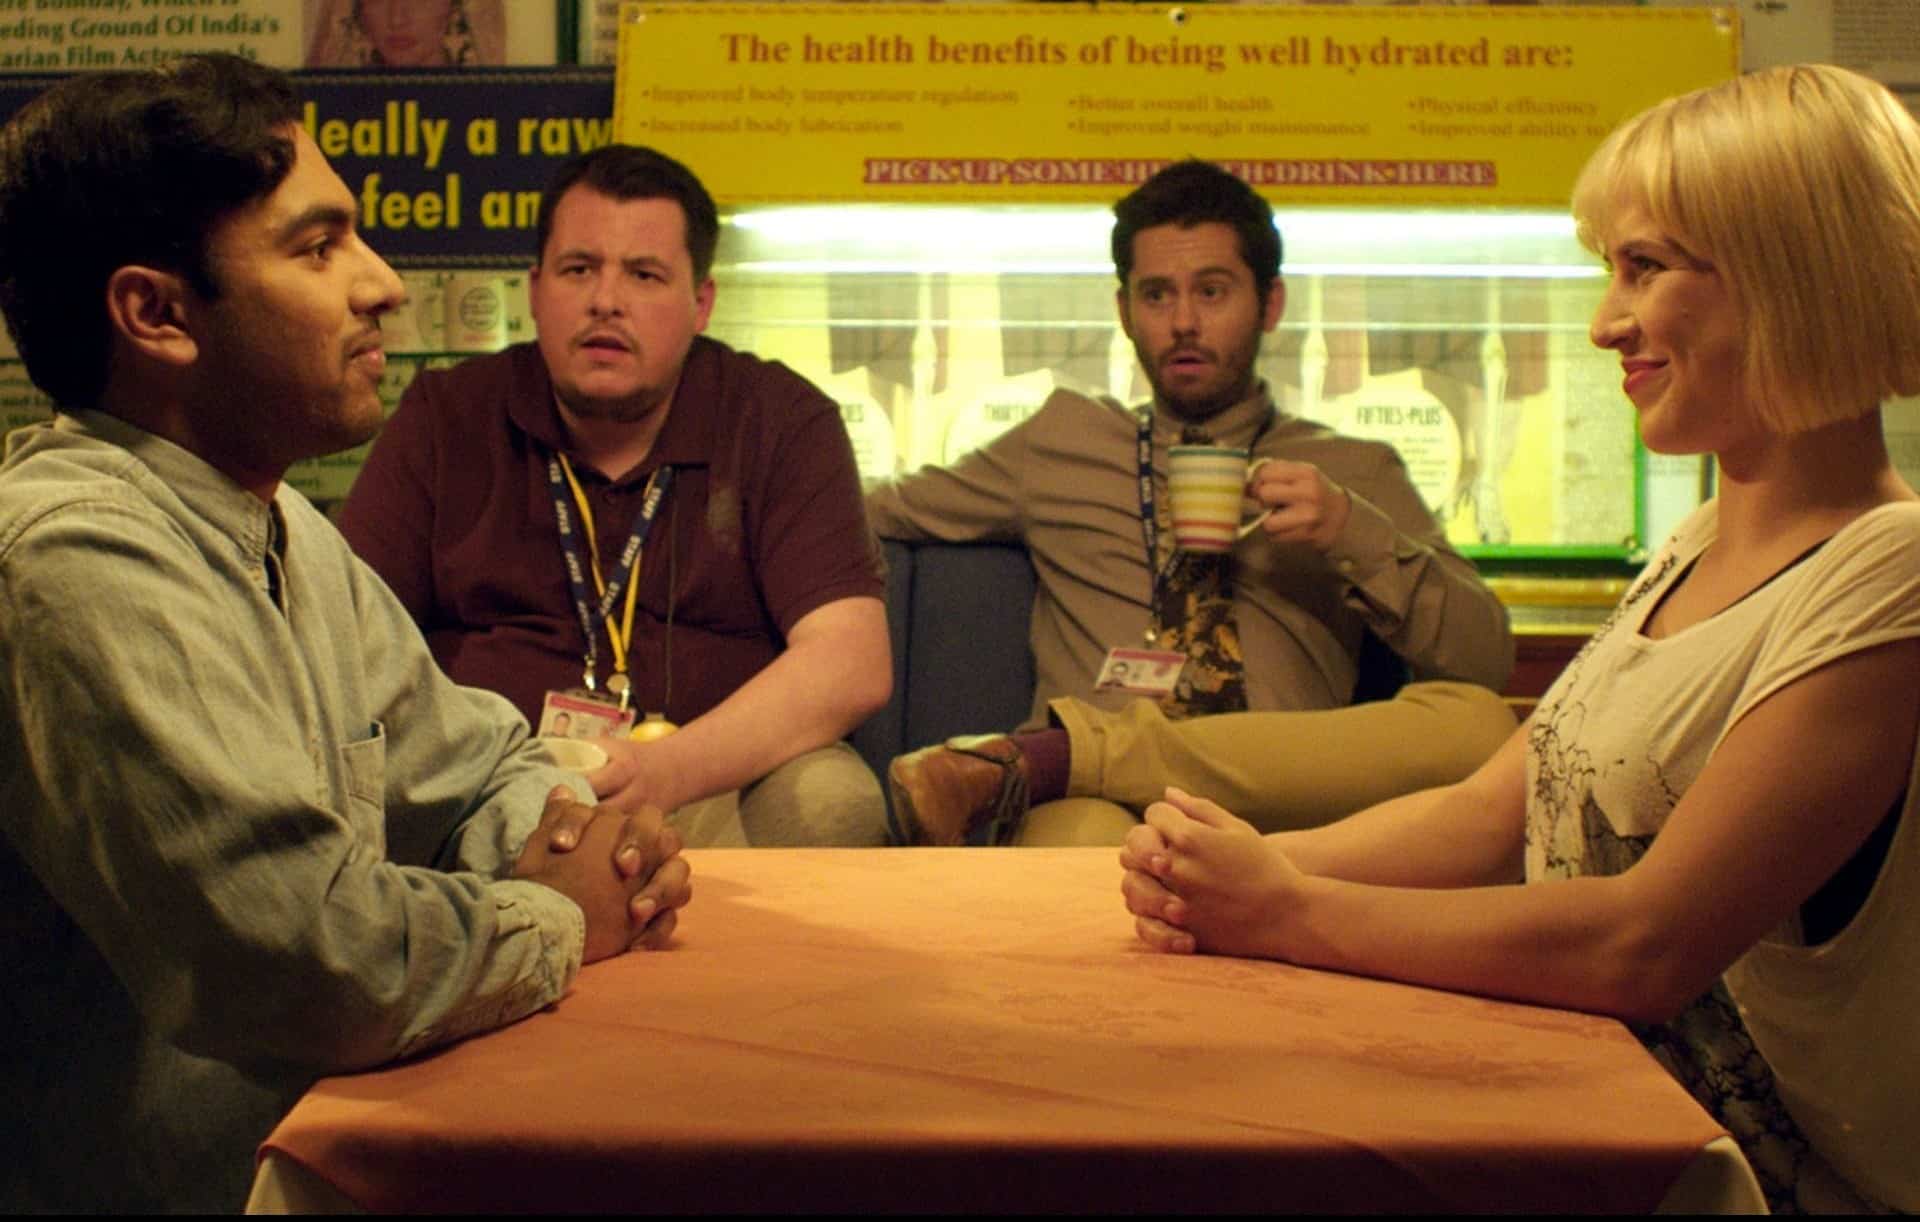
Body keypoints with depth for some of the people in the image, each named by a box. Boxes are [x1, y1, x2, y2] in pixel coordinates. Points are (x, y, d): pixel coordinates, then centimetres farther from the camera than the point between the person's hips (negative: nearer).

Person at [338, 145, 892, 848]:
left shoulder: (783, 421, 3)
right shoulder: (443, 420, 9)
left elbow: (854, 663, -9)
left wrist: (669, 771, -25)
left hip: (719, 787, 1)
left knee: (834, 802, -30)